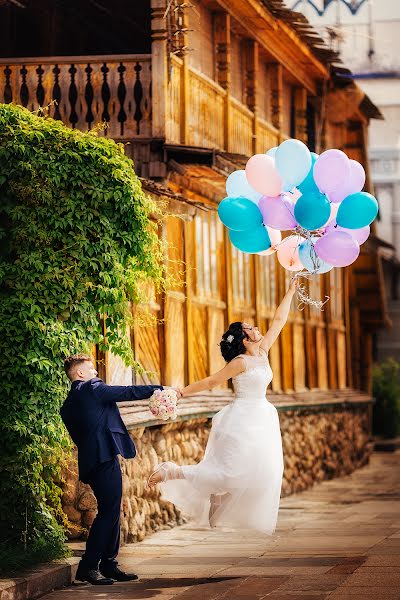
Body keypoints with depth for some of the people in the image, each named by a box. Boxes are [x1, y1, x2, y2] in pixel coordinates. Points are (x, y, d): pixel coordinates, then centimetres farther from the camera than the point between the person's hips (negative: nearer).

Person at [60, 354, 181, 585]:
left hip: (92, 460, 10)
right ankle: (88, 567, -10)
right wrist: (161, 389, 5)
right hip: (105, 457, -10)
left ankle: (109, 565, 15)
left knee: (111, 511, 13)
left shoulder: (69, 404, 21)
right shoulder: (92, 388, -4)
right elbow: (129, 392, -4)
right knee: (108, 511, -10)